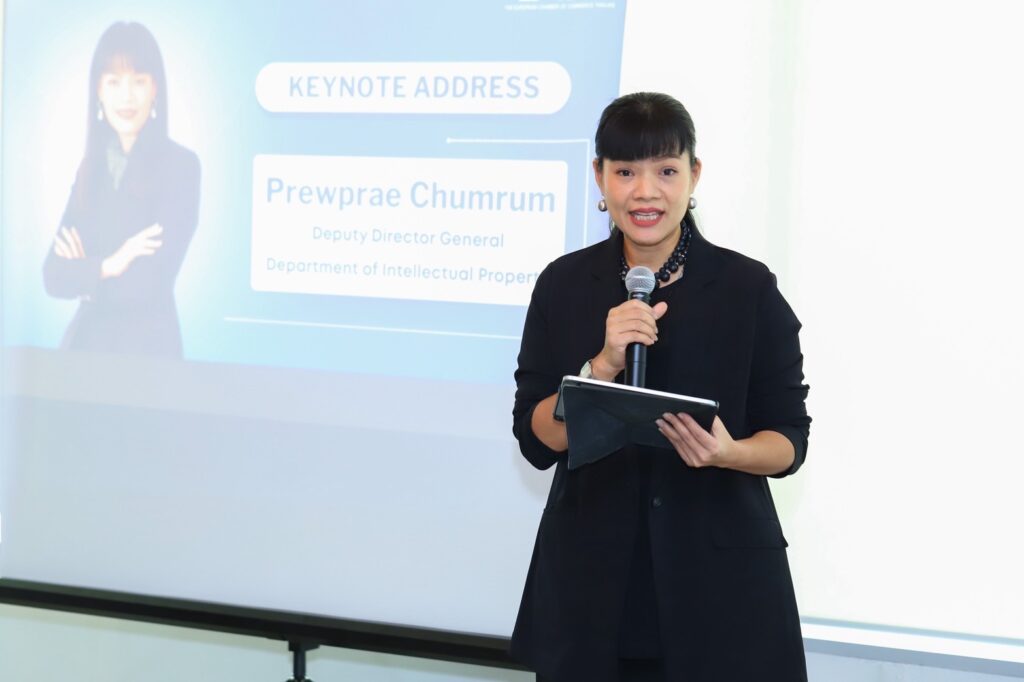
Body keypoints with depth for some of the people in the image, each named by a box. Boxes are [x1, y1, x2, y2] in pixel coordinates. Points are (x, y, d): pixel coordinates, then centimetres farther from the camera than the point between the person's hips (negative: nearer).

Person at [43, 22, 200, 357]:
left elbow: (149, 284, -17)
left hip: (146, 343, -5)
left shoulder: (180, 164, -11)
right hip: (86, 340, 5)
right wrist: (104, 267, -16)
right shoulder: (91, 167, 7)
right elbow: (54, 276, 0)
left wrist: (84, 274, -4)